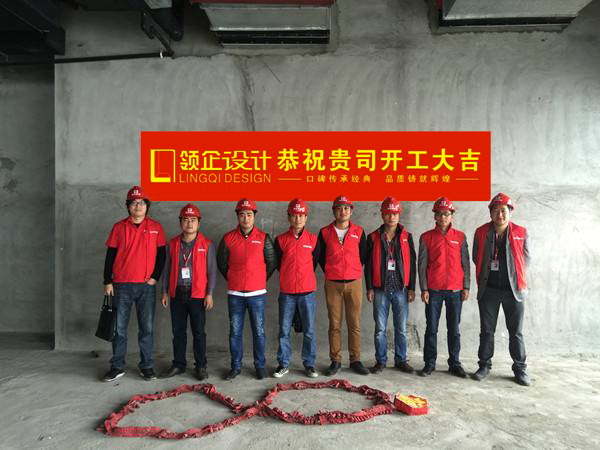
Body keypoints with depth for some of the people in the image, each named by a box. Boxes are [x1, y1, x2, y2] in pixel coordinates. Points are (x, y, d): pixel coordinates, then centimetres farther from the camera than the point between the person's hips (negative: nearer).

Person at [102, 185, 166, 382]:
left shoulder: (156, 227, 3)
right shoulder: (119, 227, 4)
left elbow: (161, 255, 6)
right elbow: (110, 256, 5)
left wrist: (155, 277, -4)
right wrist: (107, 281, 1)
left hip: (146, 285, 0)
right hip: (122, 285, 0)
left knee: (147, 328, 5)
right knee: (119, 327, 7)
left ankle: (146, 366, 16)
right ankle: (117, 367, 20)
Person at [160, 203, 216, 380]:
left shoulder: (207, 244, -2)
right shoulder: (173, 244, 7)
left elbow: (211, 271, -3)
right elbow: (167, 269, 11)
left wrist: (209, 294, -8)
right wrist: (165, 291, 8)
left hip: (197, 295, -3)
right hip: (177, 294, 3)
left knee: (198, 332, 4)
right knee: (178, 332, 12)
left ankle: (201, 366, 17)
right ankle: (178, 364, 26)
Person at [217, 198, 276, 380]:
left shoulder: (264, 238, -1)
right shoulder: (228, 238, 0)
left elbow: (271, 263, 7)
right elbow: (221, 263, 10)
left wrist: (260, 280, 9)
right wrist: (233, 279, 12)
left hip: (257, 293, -1)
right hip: (235, 294, 1)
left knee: (259, 331, 7)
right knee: (235, 331, 9)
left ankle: (260, 365, 21)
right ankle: (235, 366, 23)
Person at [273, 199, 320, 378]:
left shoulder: (313, 239, 2)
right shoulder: (281, 240, 1)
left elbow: (315, 262, 12)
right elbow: (277, 264, 10)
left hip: (307, 292, 0)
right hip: (286, 293, 0)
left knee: (309, 330, 6)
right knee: (284, 330, 7)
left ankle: (309, 364, 20)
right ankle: (283, 364, 21)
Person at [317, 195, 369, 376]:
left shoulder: (359, 232, 4)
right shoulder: (325, 232, 2)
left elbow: (363, 256, 10)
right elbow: (321, 257, 10)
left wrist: (353, 272, 10)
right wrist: (330, 273, 9)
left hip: (354, 283, 1)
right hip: (332, 284, 0)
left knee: (354, 324, 5)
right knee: (334, 324, 5)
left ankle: (355, 360, 16)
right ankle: (335, 361, 16)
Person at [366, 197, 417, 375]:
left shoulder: (406, 237, 6)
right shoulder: (373, 237, 4)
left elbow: (412, 264, 6)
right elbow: (368, 264, 4)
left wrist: (411, 288, 1)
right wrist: (369, 288, -1)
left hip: (401, 289, 1)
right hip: (380, 290, 0)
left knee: (401, 328, 8)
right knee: (380, 328, 5)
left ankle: (401, 360, 22)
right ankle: (381, 360, 18)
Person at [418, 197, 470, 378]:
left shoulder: (460, 237, 6)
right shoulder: (426, 237, 2)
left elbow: (465, 263, 7)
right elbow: (422, 264, 0)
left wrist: (466, 287, 1)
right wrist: (424, 289, -5)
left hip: (455, 290, 1)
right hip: (433, 290, -1)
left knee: (454, 329, 8)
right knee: (431, 328, 5)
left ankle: (454, 363, 20)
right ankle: (429, 363, 15)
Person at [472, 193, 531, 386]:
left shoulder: (521, 233, -1)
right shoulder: (481, 232, 1)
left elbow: (526, 260, 5)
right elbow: (476, 258, 9)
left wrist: (513, 276, 3)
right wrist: (488, 272, 6)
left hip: (514, 290, -1)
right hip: (488, 289, 1)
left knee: (516, 332, 8)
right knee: (486, 330, 9)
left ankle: (520, 369, 21)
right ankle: (484, 366, 20)